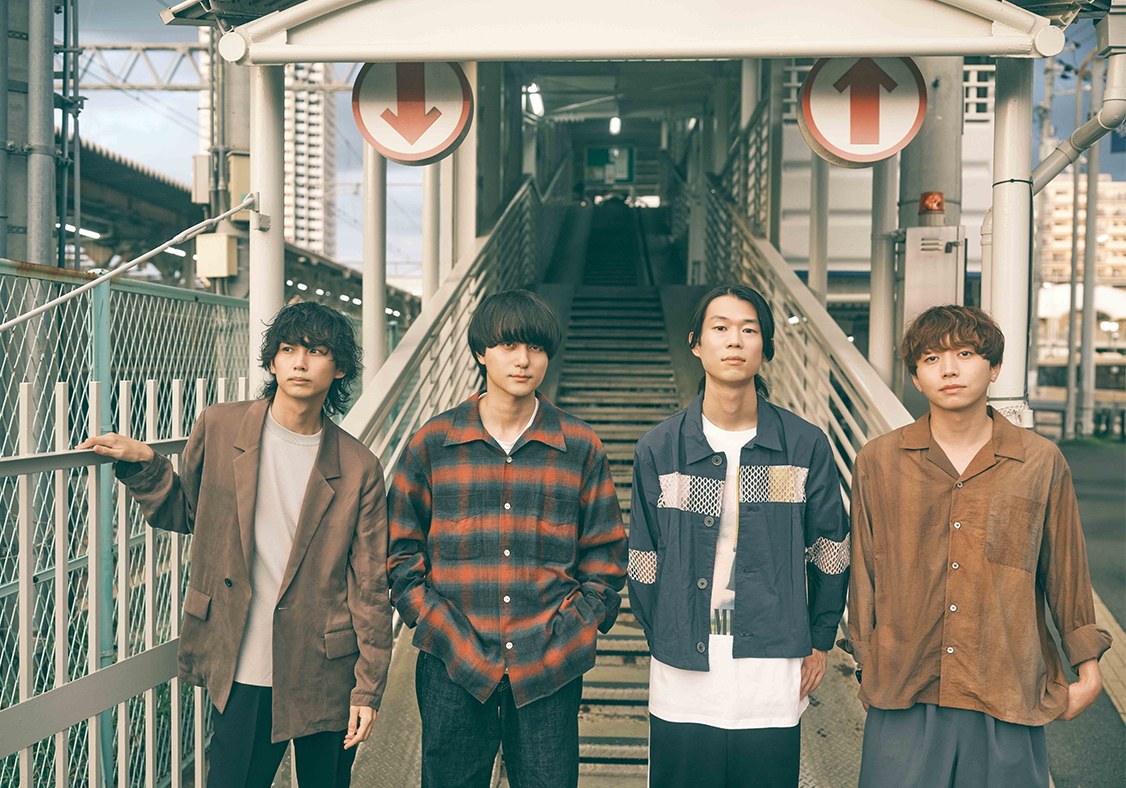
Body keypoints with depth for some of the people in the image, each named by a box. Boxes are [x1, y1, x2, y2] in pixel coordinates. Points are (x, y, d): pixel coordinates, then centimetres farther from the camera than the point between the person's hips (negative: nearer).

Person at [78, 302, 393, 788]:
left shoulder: (358, 468, -6)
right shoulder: (218, 429, -2)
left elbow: (368, 588, -2)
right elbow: (184, 514, 12)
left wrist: (368, 689, -2)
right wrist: (144, 466, -6)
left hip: (326, 675, 0)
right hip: (242, 674, 1)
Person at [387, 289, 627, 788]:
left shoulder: (580, 448, 3)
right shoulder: (433, 443, 3)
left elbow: (605, 560, 7)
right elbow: (400, 553, 6)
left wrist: (570, 633, -3)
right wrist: (440, 627, -5)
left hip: (550, 674, 0)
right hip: (453, 672, 0)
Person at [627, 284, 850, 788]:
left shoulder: (805, 446, -1)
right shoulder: (659, 449, 0)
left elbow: (830, 552, 7)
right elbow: (643, 562, 5)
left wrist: (820, 641, 8)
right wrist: (663, 641, 5)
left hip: (775, 673, 0)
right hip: (683, 676, 0)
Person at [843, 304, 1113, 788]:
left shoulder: (1042, 463, 3)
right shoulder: (877, 462, 3)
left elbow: (1066, 571, 10)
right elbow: (863, 573, 8)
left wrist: (1087, 667, 12)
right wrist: (865, 663, 11)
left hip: (1008, 697, 0)